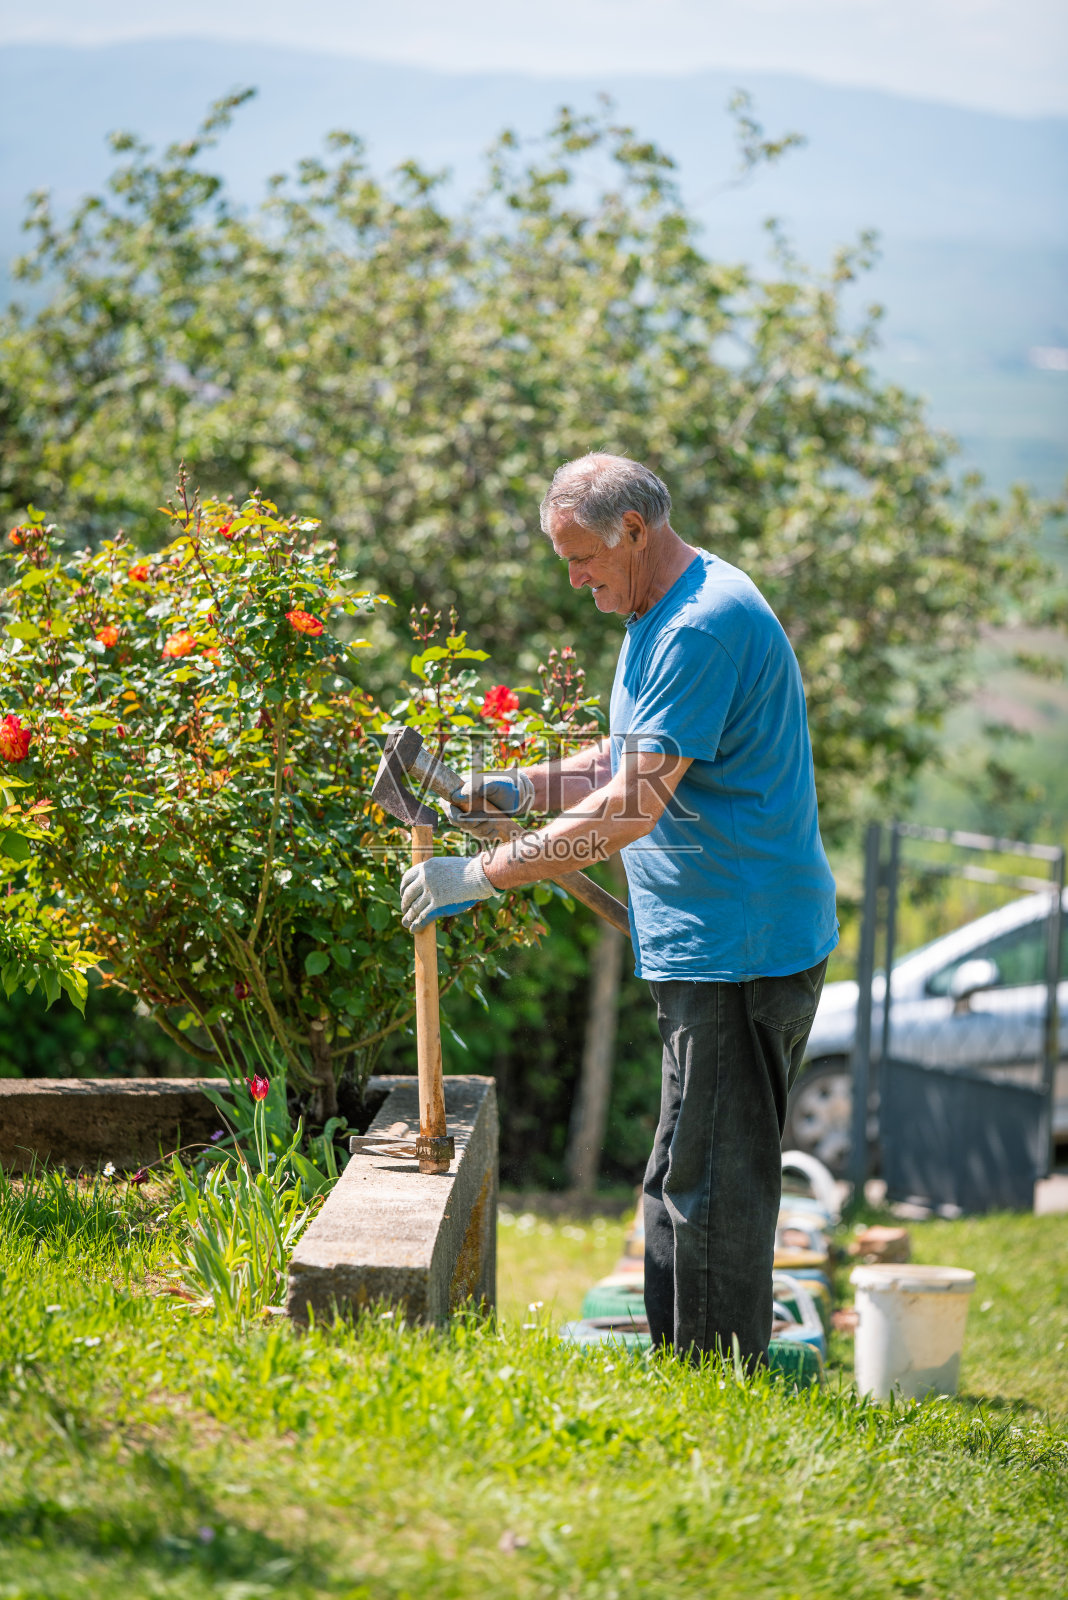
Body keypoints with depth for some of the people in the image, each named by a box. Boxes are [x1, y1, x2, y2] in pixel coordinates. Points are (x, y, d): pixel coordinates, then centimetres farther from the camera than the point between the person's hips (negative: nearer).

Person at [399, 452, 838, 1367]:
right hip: (705, 948, 11)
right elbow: (626, 763, 24)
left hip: (741, 947, -11)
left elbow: (631, 808, -23)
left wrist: (483, 876, -19)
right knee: (685, 1185, 15)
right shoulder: (660, 616, 15)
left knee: (710, 1191, -6)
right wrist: (511, 792, 7)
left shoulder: (708, 625, -20)